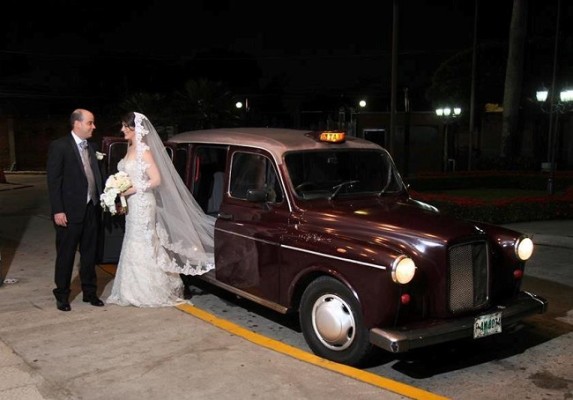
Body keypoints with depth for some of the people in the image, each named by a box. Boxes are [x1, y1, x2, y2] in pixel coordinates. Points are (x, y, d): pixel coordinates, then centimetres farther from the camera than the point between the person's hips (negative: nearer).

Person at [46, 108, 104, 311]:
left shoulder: (90, 147, 12)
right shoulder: (59, 146, -8)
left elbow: (95, 177, 12)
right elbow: (53, 181, -11)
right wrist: (57, 211, -16)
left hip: (91, 209, 6)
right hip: (70, 211, -6)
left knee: (89, 253, 14)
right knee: (66, 255, 5)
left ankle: (89, 292, 25)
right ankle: (62, 295, 18)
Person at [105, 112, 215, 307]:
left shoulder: (143, 150, -14)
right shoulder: (131, 148, 12)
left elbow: (156, 180, -19)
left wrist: (133, 189, -18)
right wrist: (121, 191, 6)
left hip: (142, 204, -9)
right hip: (133, 204, 9)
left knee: (143, 247, -2)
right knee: (136, 247, 12)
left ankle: (150, 292, 9)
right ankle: (138, 290, 21)